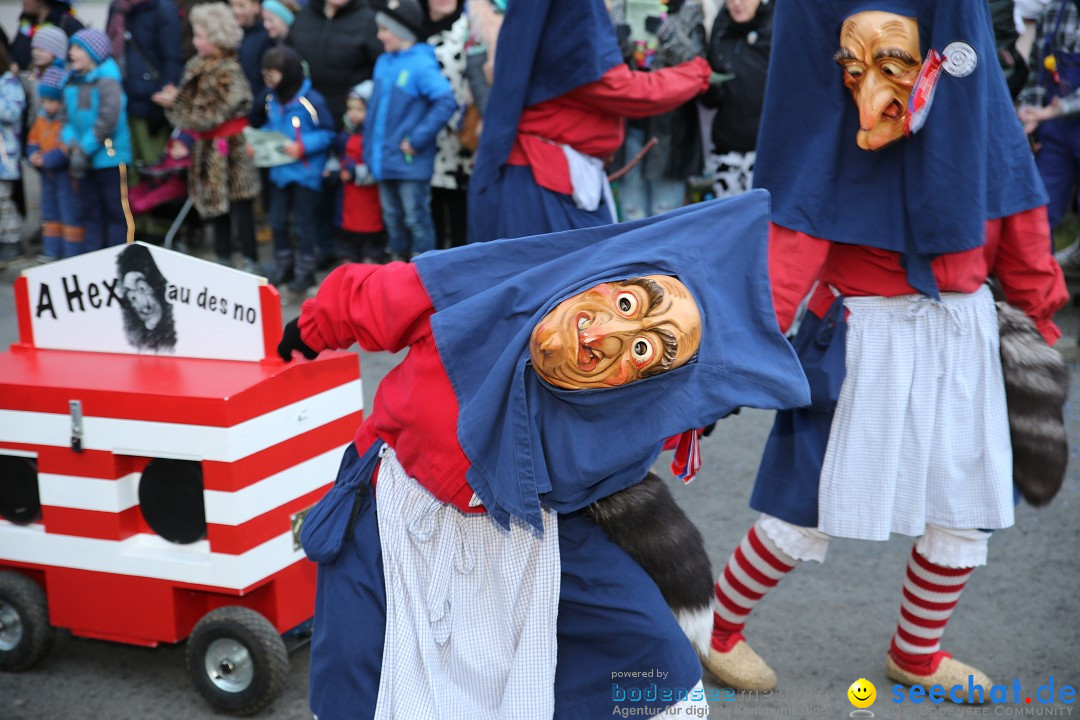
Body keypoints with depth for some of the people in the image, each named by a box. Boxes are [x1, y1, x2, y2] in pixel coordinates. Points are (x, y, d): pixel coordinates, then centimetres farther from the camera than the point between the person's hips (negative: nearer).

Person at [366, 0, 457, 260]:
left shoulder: (421, 64, -16)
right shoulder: (383, 62, 8)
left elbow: (446, 102, -24)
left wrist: (417, 140, -21)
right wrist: (370, 146, 13)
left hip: (410, 163, -8)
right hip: (385, 160, 8)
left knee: (416, 219, 2)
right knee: (392, 219, 17)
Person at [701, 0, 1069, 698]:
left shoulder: (975, 100, -2)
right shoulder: (828, 120, -12)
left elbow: (1014, 205, 6)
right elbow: (794, 233, -19)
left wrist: (1040, 312, 9)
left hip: (962, 334, 4)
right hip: (864, 341, -4)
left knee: (966, 515, 12)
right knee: (807, 517, -1)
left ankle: (915, 655, 36)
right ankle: (717, 628, 25)